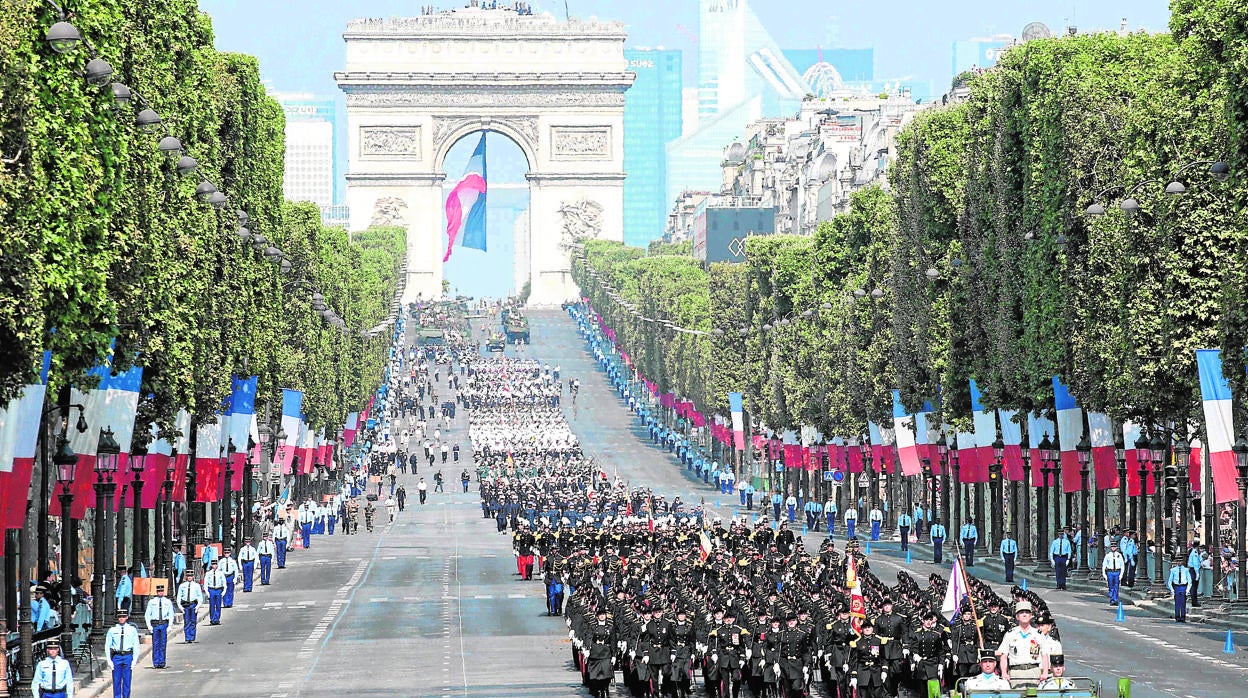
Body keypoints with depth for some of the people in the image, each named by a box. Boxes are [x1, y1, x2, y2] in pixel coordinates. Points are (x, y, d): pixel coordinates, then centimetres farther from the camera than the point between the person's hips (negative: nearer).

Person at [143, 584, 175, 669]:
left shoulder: (168, 602, 7)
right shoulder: (152, 601, 6)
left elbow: (171, 615, 7)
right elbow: (147, 614, 6)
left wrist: (169, 626, -2)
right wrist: (149, 626, -4)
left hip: (164, 624, 0)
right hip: (154, 624, 0)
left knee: (163, 644, 0)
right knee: (155, 644, -1)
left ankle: (162, 663, 5)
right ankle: (155, 663, 3)